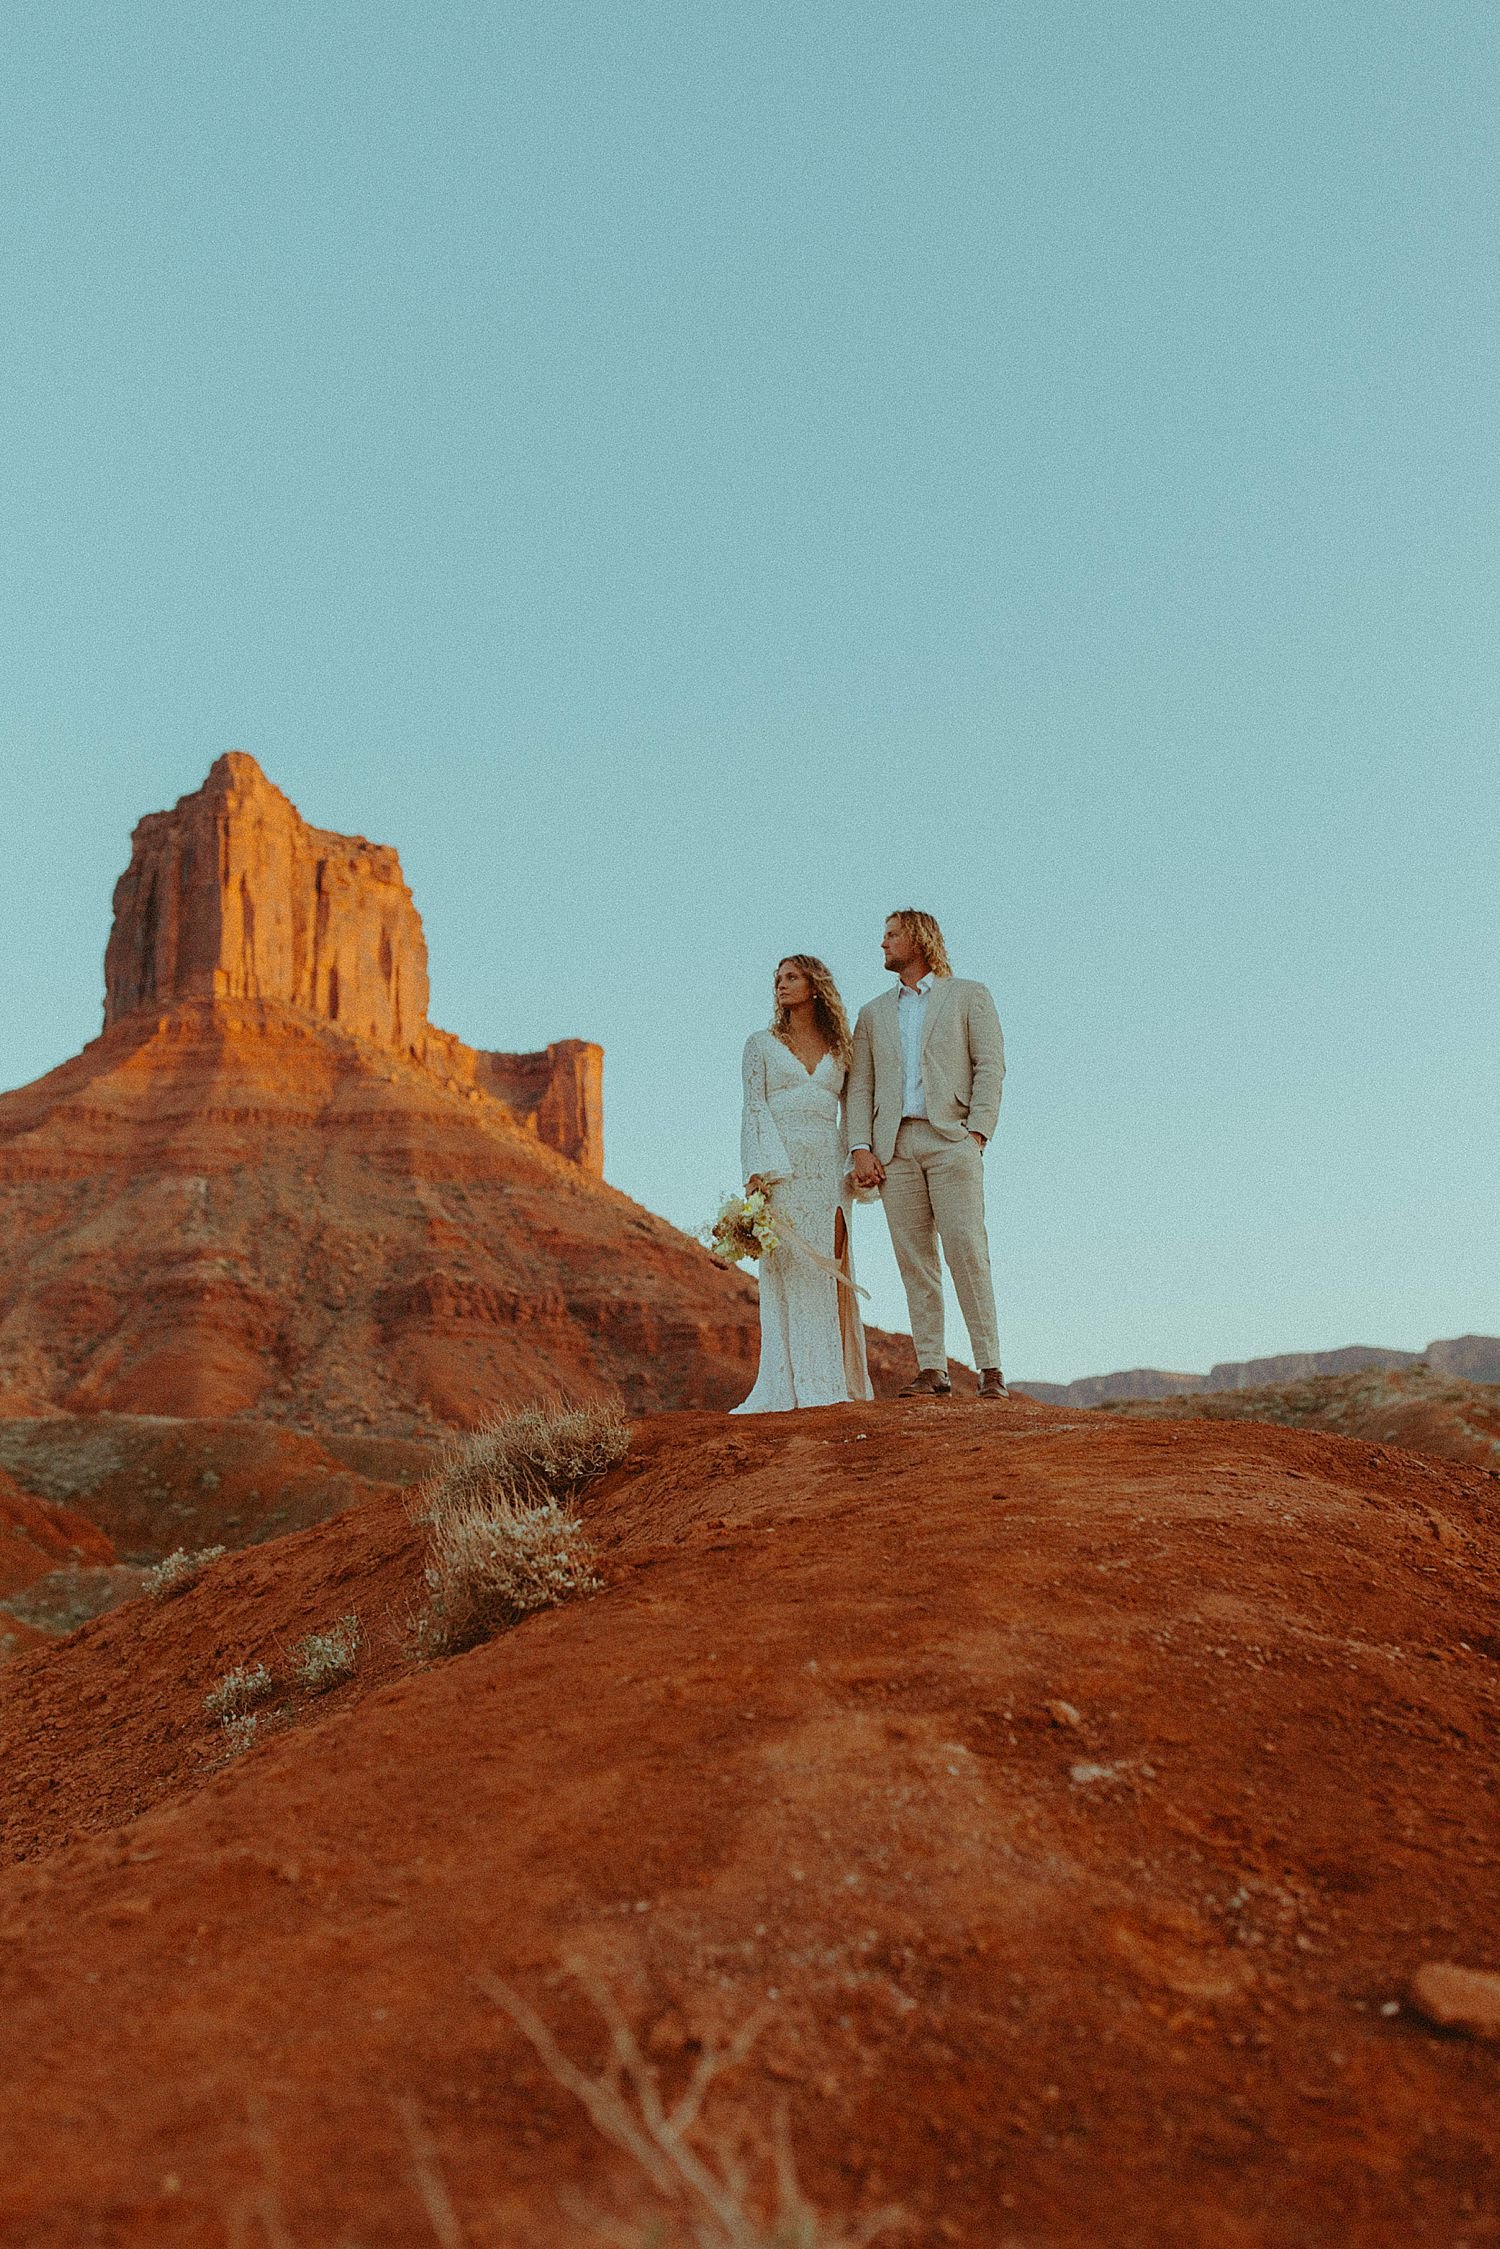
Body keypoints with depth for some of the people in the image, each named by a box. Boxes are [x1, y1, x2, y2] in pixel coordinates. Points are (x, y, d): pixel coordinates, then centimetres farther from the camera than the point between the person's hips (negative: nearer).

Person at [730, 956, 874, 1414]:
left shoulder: (839, 1048, 14)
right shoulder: (761, 1044, 10)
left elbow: (851, 1112, 14)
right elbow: (754, 1110, 2)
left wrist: (854, 1164, 1)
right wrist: (757, 1171, -11)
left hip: (828, 1167, 2)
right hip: (781, 1166, -2)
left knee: (829, 1269, -1)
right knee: (788, 1269, -6)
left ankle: (835, 1382, 1)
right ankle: (794, 1385, -6)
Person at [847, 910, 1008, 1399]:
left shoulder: (968, 995, 11)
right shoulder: (873, 1014, 21)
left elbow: (990, 1065, 1)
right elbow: (859, 1086, 14)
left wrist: (976, 1133, -11)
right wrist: (860, 1149, 0)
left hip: (950, 1138, -4)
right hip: (894, 1147, 4)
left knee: (967, 1252, -11)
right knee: (915, 1261, 0)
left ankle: (990, 1368, -7)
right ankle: (932, 1369, 2)